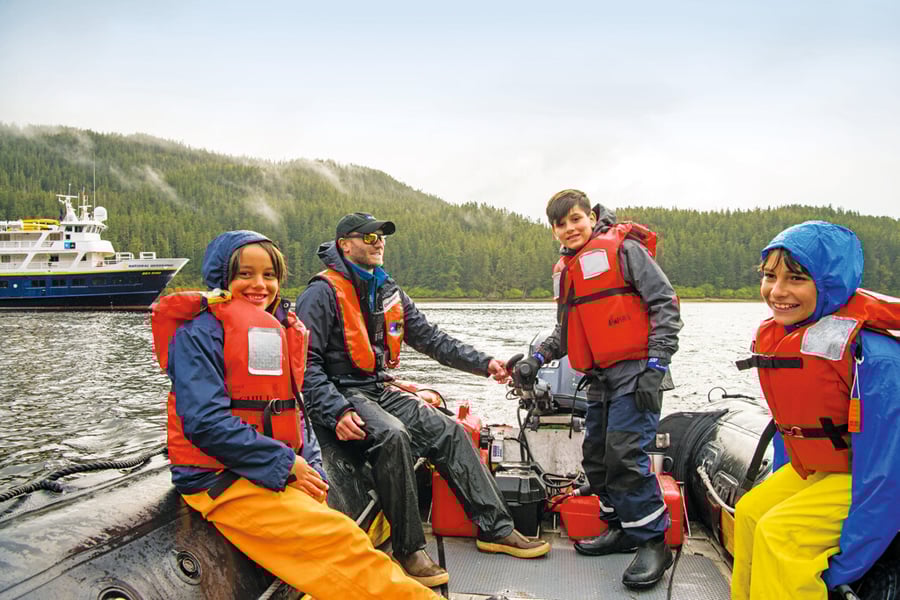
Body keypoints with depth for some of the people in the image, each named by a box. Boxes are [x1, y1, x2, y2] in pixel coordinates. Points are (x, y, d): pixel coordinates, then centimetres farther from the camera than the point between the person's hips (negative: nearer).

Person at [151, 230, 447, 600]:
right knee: (340, 539, -24)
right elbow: (206, 421, -16)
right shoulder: (199, 332, -5)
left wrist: (311, 471, 2)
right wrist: (286, 464, -16)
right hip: (223, 479, -7)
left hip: (284, 475, 8)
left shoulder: (279, 330, 18)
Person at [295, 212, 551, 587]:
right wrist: (337, 412, -28)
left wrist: (483, 363, 3)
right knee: (392, 435, -33)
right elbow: (305, 361, -16)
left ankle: (496, 528, 2)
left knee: (448, 431, -5)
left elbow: (430, 338, 14)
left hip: (379, 390, 8)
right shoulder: (323, 293, -10)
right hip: (341, 394, -8)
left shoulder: (389, 293, 13)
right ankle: (408, 550, -21)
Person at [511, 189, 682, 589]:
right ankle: (623, 529, 26)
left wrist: (656, 365, -16)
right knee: (596, 455, 10)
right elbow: (566, 331, 25)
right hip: (600, 378, 8)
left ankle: (653, 541, -1)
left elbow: (665, 304, -10)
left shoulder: (622, 249, -6)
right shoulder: (564, 271, 16)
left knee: (625, 454, -14)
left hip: (635, 372, -8)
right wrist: (537, 358, 9)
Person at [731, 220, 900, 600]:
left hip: (862, 479, -8)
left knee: (781, 532, -20)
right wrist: (780, 486, 14)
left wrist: (842, 567, -27)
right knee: (749, 513, 3)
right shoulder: (771, 337, -3)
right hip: (815, 470, 8)